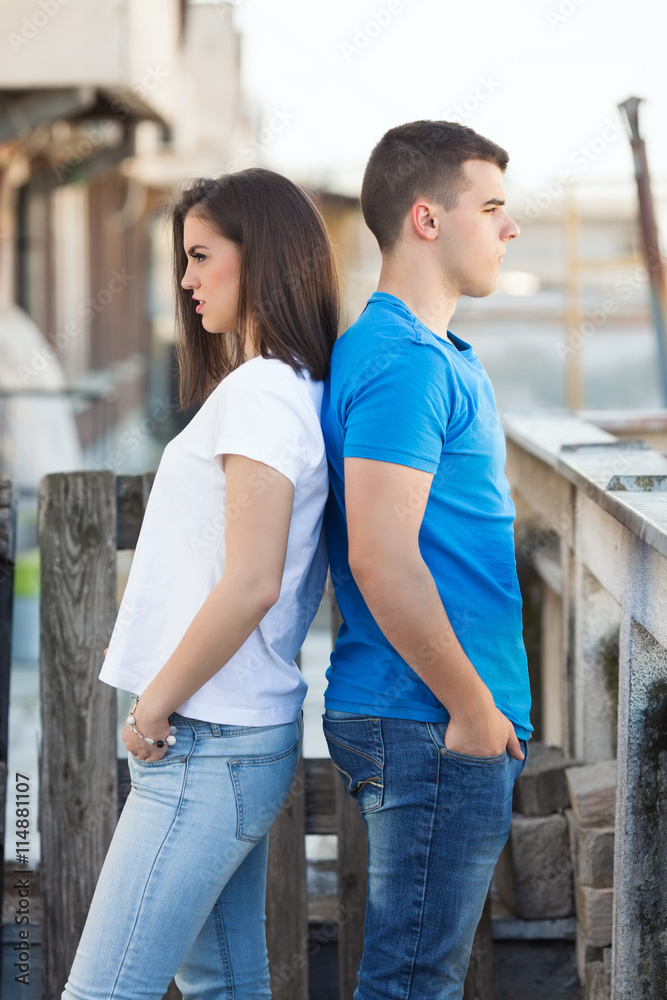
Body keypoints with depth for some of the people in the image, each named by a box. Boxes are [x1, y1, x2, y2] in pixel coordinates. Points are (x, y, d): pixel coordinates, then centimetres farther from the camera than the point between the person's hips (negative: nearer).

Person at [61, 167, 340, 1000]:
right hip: (239, 737, 10)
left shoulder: (260, 391, -16)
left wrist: (154, 709, -13)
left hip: (207, 745, -10)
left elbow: (250, 582, -23)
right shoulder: (295, 389, 14)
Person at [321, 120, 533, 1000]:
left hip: (454, 721, 10)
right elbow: (382, 562, -24)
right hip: (431, 726, -10)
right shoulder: (404, 363, -16)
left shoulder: (432, 353, 17)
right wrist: (474, 709, -16)